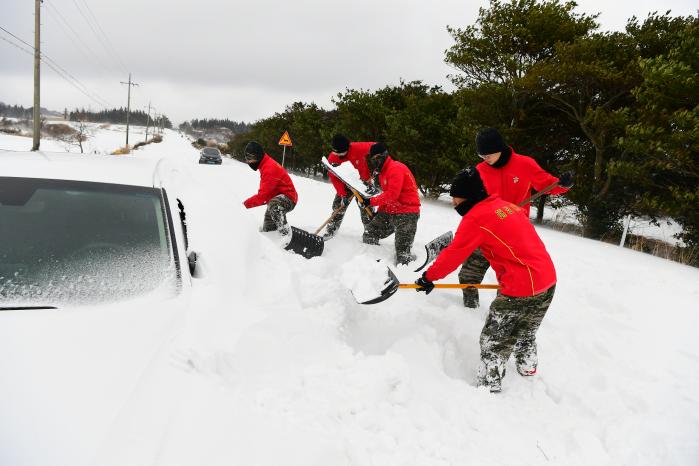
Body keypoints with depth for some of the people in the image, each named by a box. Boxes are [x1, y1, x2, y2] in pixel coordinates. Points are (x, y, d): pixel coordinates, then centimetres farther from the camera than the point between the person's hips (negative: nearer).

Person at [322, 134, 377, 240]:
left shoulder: (358, 148, -31)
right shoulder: (332, 158, -20)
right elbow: (334, 178, -18)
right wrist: (343, 195, -25)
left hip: (363, 181, -3)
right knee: (338, 205, 0)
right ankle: (331, 230, 13)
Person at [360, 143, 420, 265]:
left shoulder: (396, 169, -16)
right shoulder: (382, 172, 16)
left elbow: (392, 194, -23)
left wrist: (372, 201, -15)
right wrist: (378, 212, 16)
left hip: (406, 214, -10)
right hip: (390, 212, 10)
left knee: (402, 256, -16)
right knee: (369, 235, 9)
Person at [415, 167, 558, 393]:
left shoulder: (475, 218, -13)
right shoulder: (506, 205, 13)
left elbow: (453, 255, -8)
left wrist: (429, 277, 4)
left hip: (521, 290, -9)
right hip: (548, 281, 9)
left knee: (494, 342, 6)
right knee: (525, 333, 30)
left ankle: (488, 387, 15)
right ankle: (528, 371, 48)